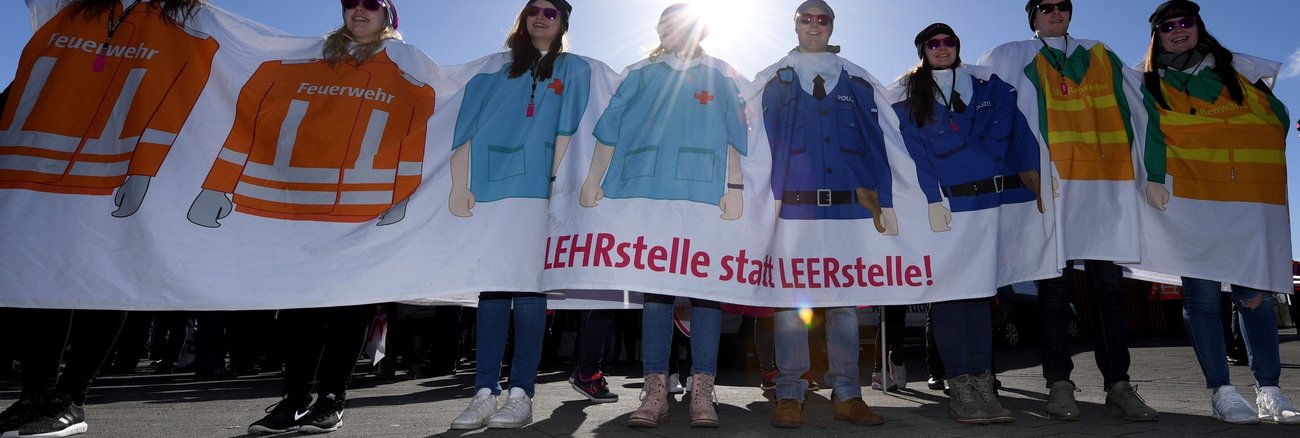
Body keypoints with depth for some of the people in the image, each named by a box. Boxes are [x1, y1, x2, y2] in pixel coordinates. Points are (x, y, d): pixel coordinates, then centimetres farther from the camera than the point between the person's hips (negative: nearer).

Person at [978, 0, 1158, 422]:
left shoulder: (1103, 57, 22)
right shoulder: (1013, 58, 14)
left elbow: (1134, 109, 22)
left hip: (1105, 181, 3)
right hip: (1050, 181, -3)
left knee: (1109, 282, 0)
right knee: (1055, 284, -4)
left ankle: (1118, 385, 5)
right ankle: (1059, 384, 1)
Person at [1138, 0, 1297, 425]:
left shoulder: (1238, 68, 17)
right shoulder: (1149, 82, 9)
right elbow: (1149, 130, -6)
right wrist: (1154, 178, -18)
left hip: (1252, 196, 3)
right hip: (1190, 197, -3)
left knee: (1257, 291, 2)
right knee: (1202, 293, -3)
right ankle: (1222, 390, 3)